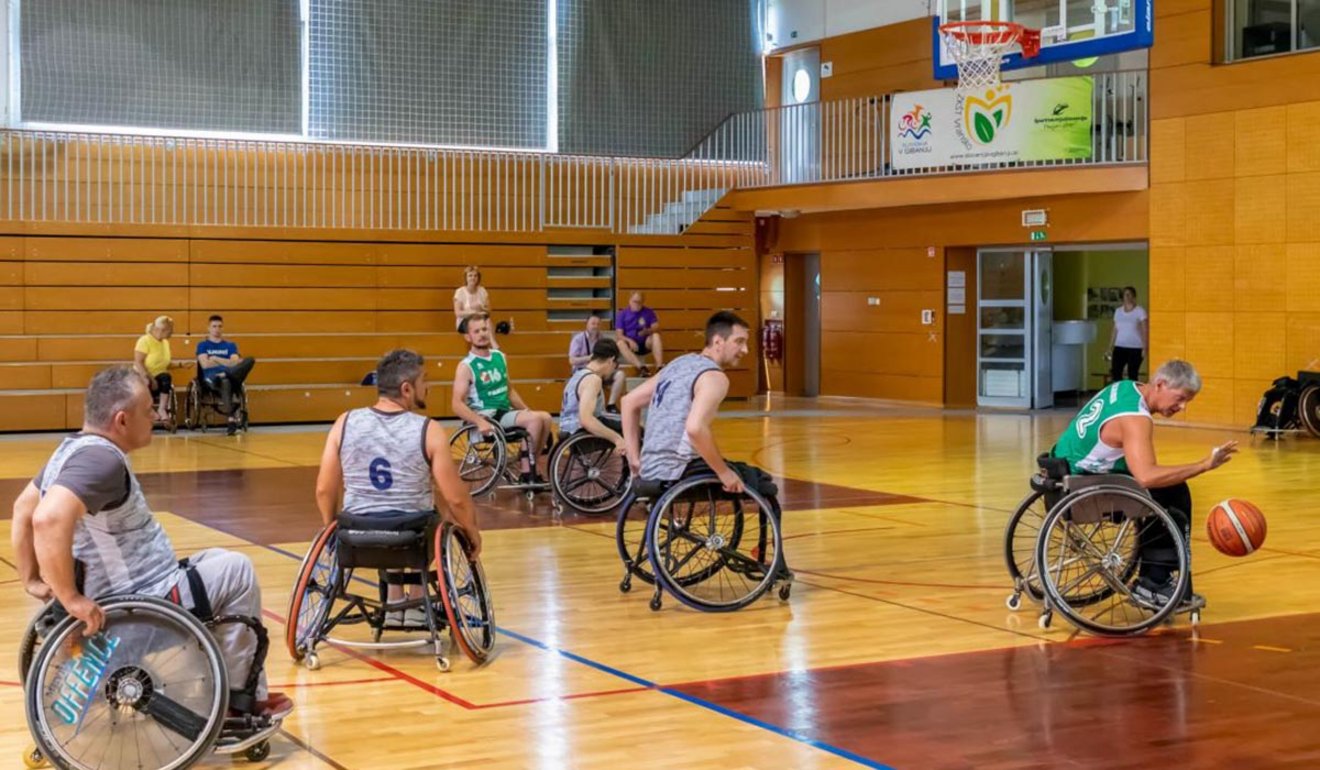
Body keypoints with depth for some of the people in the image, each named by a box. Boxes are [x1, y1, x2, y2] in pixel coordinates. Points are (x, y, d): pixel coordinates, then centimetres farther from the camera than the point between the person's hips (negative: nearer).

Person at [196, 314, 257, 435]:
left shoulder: (230, 345, 23)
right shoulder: (202, 345, 16)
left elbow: (235, 363, 5)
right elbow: (205, 364, -1)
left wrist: (216, 359, -4)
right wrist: (226, 363, -2)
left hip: (232, 375, 3)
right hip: (211, 378, -3)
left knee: (249, 361, -27)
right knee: (225, 383, -43)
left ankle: (224, 375, -47)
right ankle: (232, 419, -48)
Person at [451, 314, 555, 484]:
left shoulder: (499, 357, 12)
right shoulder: (466, 366, -9)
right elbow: (457, 404, -16)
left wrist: (527, 410, 10)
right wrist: (480, 422, -30)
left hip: (506, 412, 7)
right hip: (487, 417, -7)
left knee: (545, 417, -13)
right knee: (535, 419, -24)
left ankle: (530, 470, -5)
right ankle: (528, 472, -12)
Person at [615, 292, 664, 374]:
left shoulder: (648, 312, 3)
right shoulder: (622, 314, 0)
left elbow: (656, 328, -7)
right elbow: (620, 335, -6)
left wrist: (648, 331, -30)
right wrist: (630, 341, -27)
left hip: (646, 344, 1)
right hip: (631, 344, -1)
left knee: (656, 335, -28)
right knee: (620, 343, -33)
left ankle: (659, 366, -42)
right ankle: (640, 367, -50)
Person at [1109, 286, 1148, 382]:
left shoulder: (1140, 311, -2)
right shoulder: (1118, 311, 12)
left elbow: (1145, 331, -5)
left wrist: (1145, 348, -12)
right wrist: (1110, 348, 11)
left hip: (1135, 348, -4)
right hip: (1119, 347, 4)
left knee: (1132, 375, -1)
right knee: (1115, 373, -7)